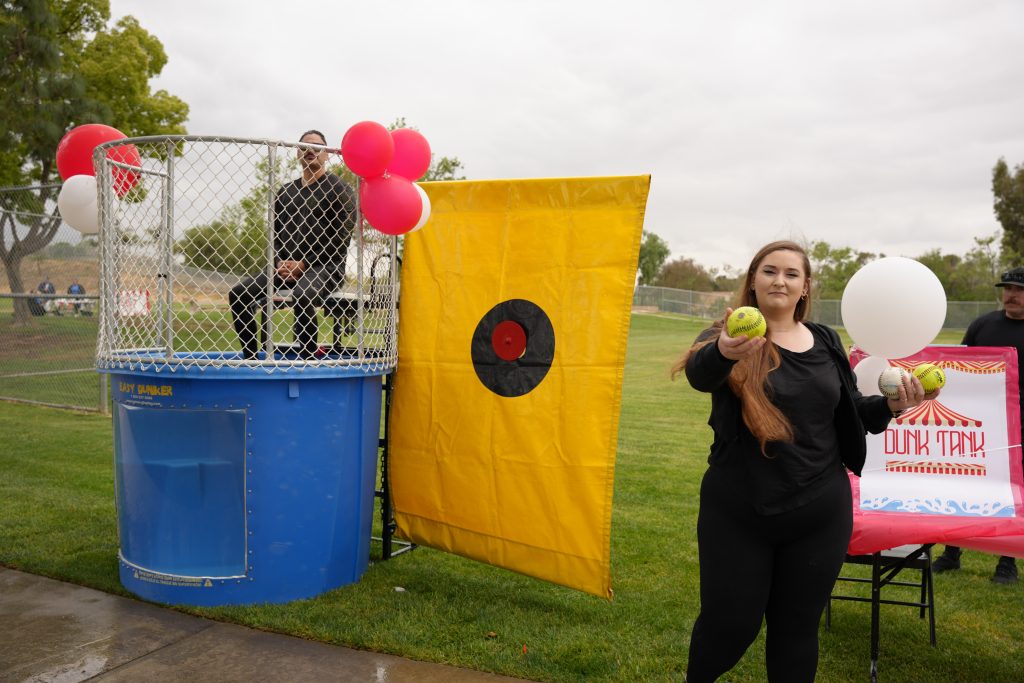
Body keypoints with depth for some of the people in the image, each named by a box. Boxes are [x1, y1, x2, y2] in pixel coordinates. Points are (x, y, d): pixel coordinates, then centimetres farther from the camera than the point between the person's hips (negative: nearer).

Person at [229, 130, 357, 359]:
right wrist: (280, 262, -1)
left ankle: (309, 360, -29)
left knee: (302, 295, -38)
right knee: (239, 294, -14)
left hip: (324, 266, -6)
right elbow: (275, 232, 20)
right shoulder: (286, 192, 21)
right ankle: (250, 358, -10)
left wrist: (304, 264, -12)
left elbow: (340, 238, -8)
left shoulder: (339, 190, 1)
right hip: (286, 266, 6)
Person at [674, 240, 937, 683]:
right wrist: (724, 352, -55)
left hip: (819, 513, 3)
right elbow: (699, 373, -32)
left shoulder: (826, 342, 5)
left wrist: (891, 404, -8)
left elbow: (850, 415, 12)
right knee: (729, 624, 7)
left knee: (797, 628, 15)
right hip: (737, 513, -3)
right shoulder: (729, 334, -9)